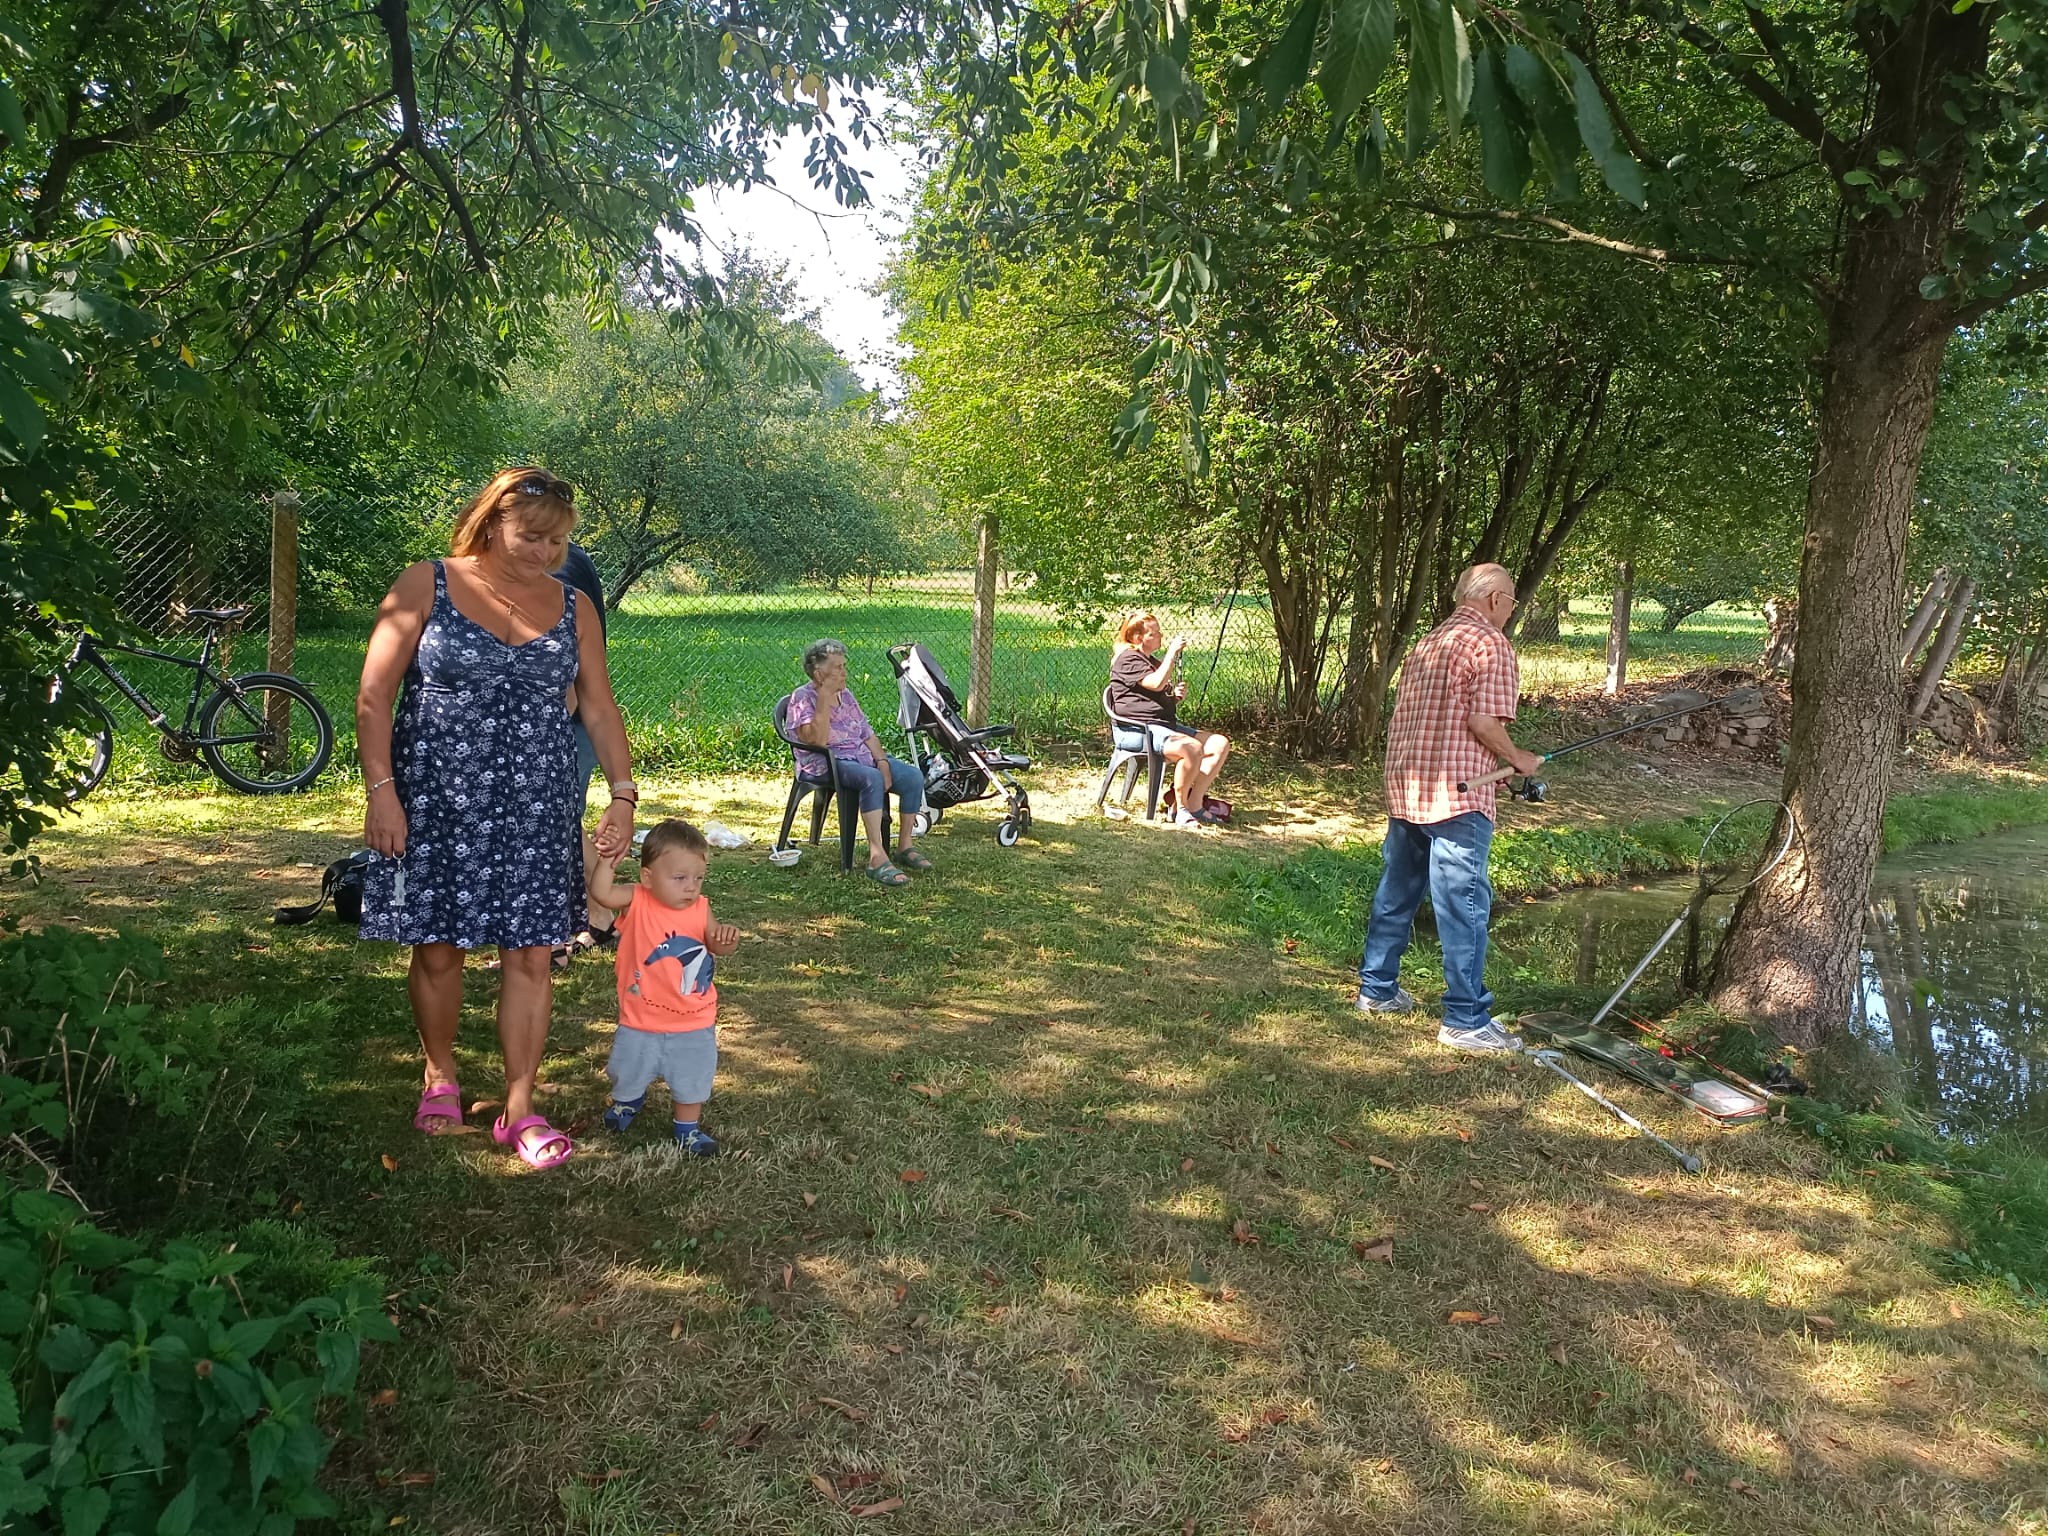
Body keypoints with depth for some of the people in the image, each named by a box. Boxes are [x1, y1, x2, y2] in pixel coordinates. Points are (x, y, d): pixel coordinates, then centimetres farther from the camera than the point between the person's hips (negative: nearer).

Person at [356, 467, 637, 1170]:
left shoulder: (572, 607, 7)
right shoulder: (425, 586, -2)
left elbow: (599, 708, 9)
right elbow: (374, 695, -3)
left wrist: (623, 794, 0)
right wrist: (381, 790, -11)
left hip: (537, 809, 2)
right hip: (436, 802, -2)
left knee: (530, 955, 1)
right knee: (438, 949, 6)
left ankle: (519, 1110, 11)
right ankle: (440, 1078, 31)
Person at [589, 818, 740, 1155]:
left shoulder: (700, 909, -8)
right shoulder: (637, 903, -15)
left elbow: (717, 947, -10)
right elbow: (600, 891, -30)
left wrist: (726, 939, -31)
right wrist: (608, 860, -36)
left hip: (694, 1025, 1)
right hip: (641, 1023, -1)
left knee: (692, 1079, 13)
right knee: (628, 1071, 22)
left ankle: (688, 1129, 35)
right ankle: (629, 1099, 55)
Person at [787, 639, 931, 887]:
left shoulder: (846, 694, 15)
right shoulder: (802, 698, -8)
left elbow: (867, 733, 14)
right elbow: (817, 741, -23)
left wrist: (882, 761, -3)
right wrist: (824, 697, -22)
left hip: (863, 756, 8)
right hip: (825, 764, -8)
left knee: (913, 776, -12)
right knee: (872, 779, -37)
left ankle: (905, 846, -3)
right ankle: (877, 858, -41)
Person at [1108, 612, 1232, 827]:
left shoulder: (1154, 661, 25)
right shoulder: (1127, 659, -6)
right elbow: (1157, 684, -22)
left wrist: (1177, 695, 9)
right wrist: (1173, 651, -15)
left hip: (1168, 725, 10)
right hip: (1141, 729, -10)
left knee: (1220, 743, -5)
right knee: (1193, 748, -34)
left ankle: (1194, 803, -8)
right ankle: (1180, 808, -19)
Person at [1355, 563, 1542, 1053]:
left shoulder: (1427, 642, 17)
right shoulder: (1490, 645, -8)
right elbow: (1483, 723, -16)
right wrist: (1518, 760, -1)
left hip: (1404, 787, 9)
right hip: (1455, 793, -9)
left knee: (1396, 891, 17)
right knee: (1465, 904, -5)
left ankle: (1377, 987, 28)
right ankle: (1465, 1020, -2)